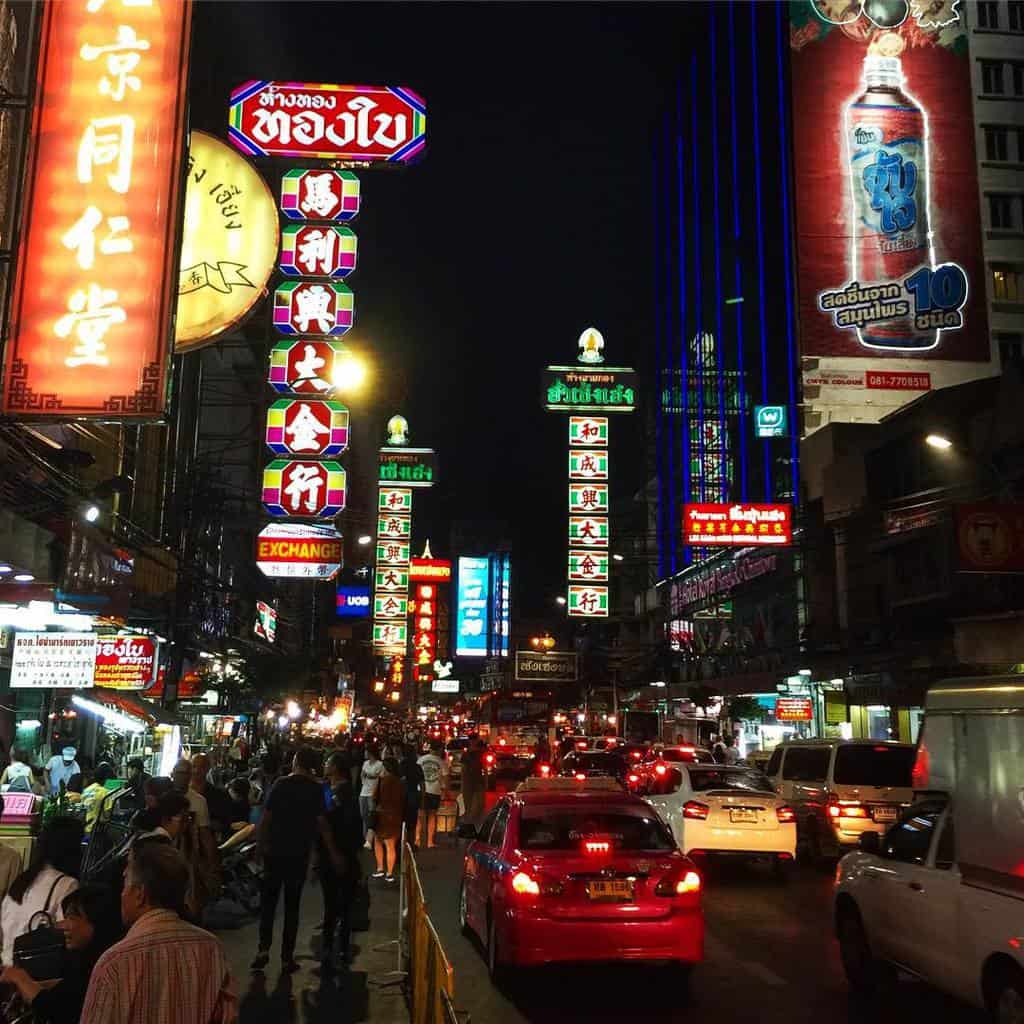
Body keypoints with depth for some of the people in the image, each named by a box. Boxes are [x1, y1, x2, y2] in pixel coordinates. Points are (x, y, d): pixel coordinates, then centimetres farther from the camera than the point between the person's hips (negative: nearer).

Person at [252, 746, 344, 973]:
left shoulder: (281, 784, -4)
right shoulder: (315, 789, -6)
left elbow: (266, 818, -6)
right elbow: (322, 824, -7)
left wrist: (263, 844, 6)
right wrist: (333, 853, 0)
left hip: (275, 852, 0)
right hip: (299, 854, 0)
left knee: (269, 900, 13)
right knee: (292, 905, 7)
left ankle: (264, 949, 1)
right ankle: (287, 957, 9)